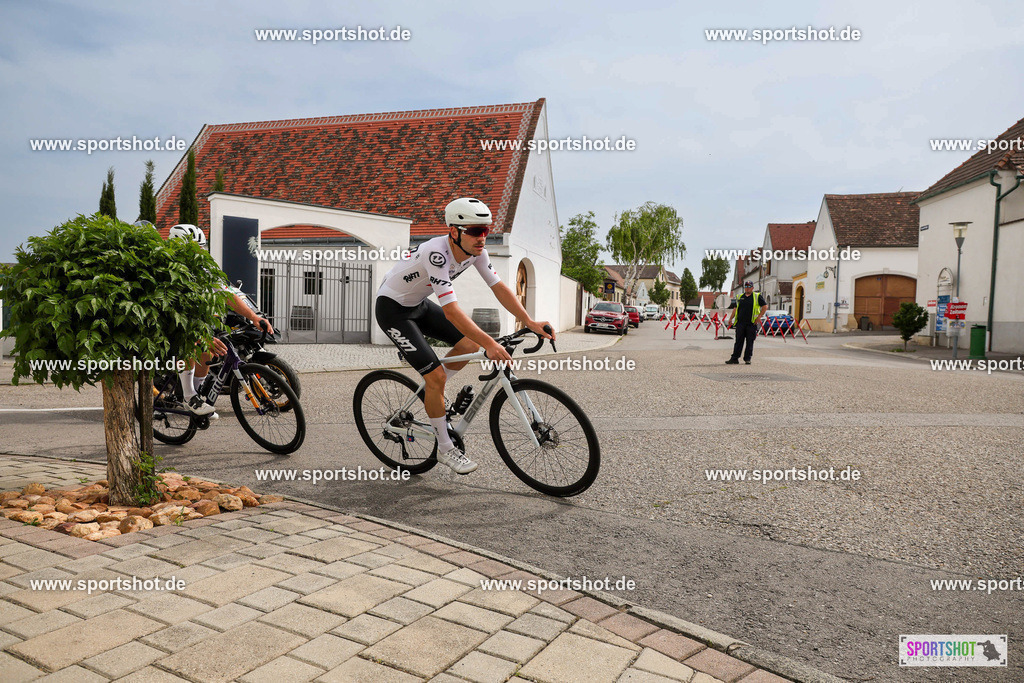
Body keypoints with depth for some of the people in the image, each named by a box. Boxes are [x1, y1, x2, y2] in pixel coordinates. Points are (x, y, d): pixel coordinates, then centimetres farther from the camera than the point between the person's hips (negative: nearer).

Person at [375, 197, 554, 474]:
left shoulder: (475, 251, -12)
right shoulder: (437, 254, -35)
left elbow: (499, 287, -9)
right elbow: (451, 311, -41)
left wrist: (531, 322, -19)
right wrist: (490, 344, -46)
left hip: (419, 304, 8)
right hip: (392, 308, -8)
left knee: (469, 346, -1)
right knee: (436, 374, -13)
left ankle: (431, 396, 21)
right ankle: (445, 449, 4)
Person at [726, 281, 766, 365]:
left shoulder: (757, 296, 3)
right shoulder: (740, 297, 15)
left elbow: (765, 306, 1)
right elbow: (735, 308, 20)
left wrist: (759, 317, -7)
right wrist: (731, 318, 11)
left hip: (752, 323, -3)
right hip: (740, 323, 3)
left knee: (750, 342, 1)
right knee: (738, 341, 2)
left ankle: (747, 359, 9)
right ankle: (734, 358, 3)